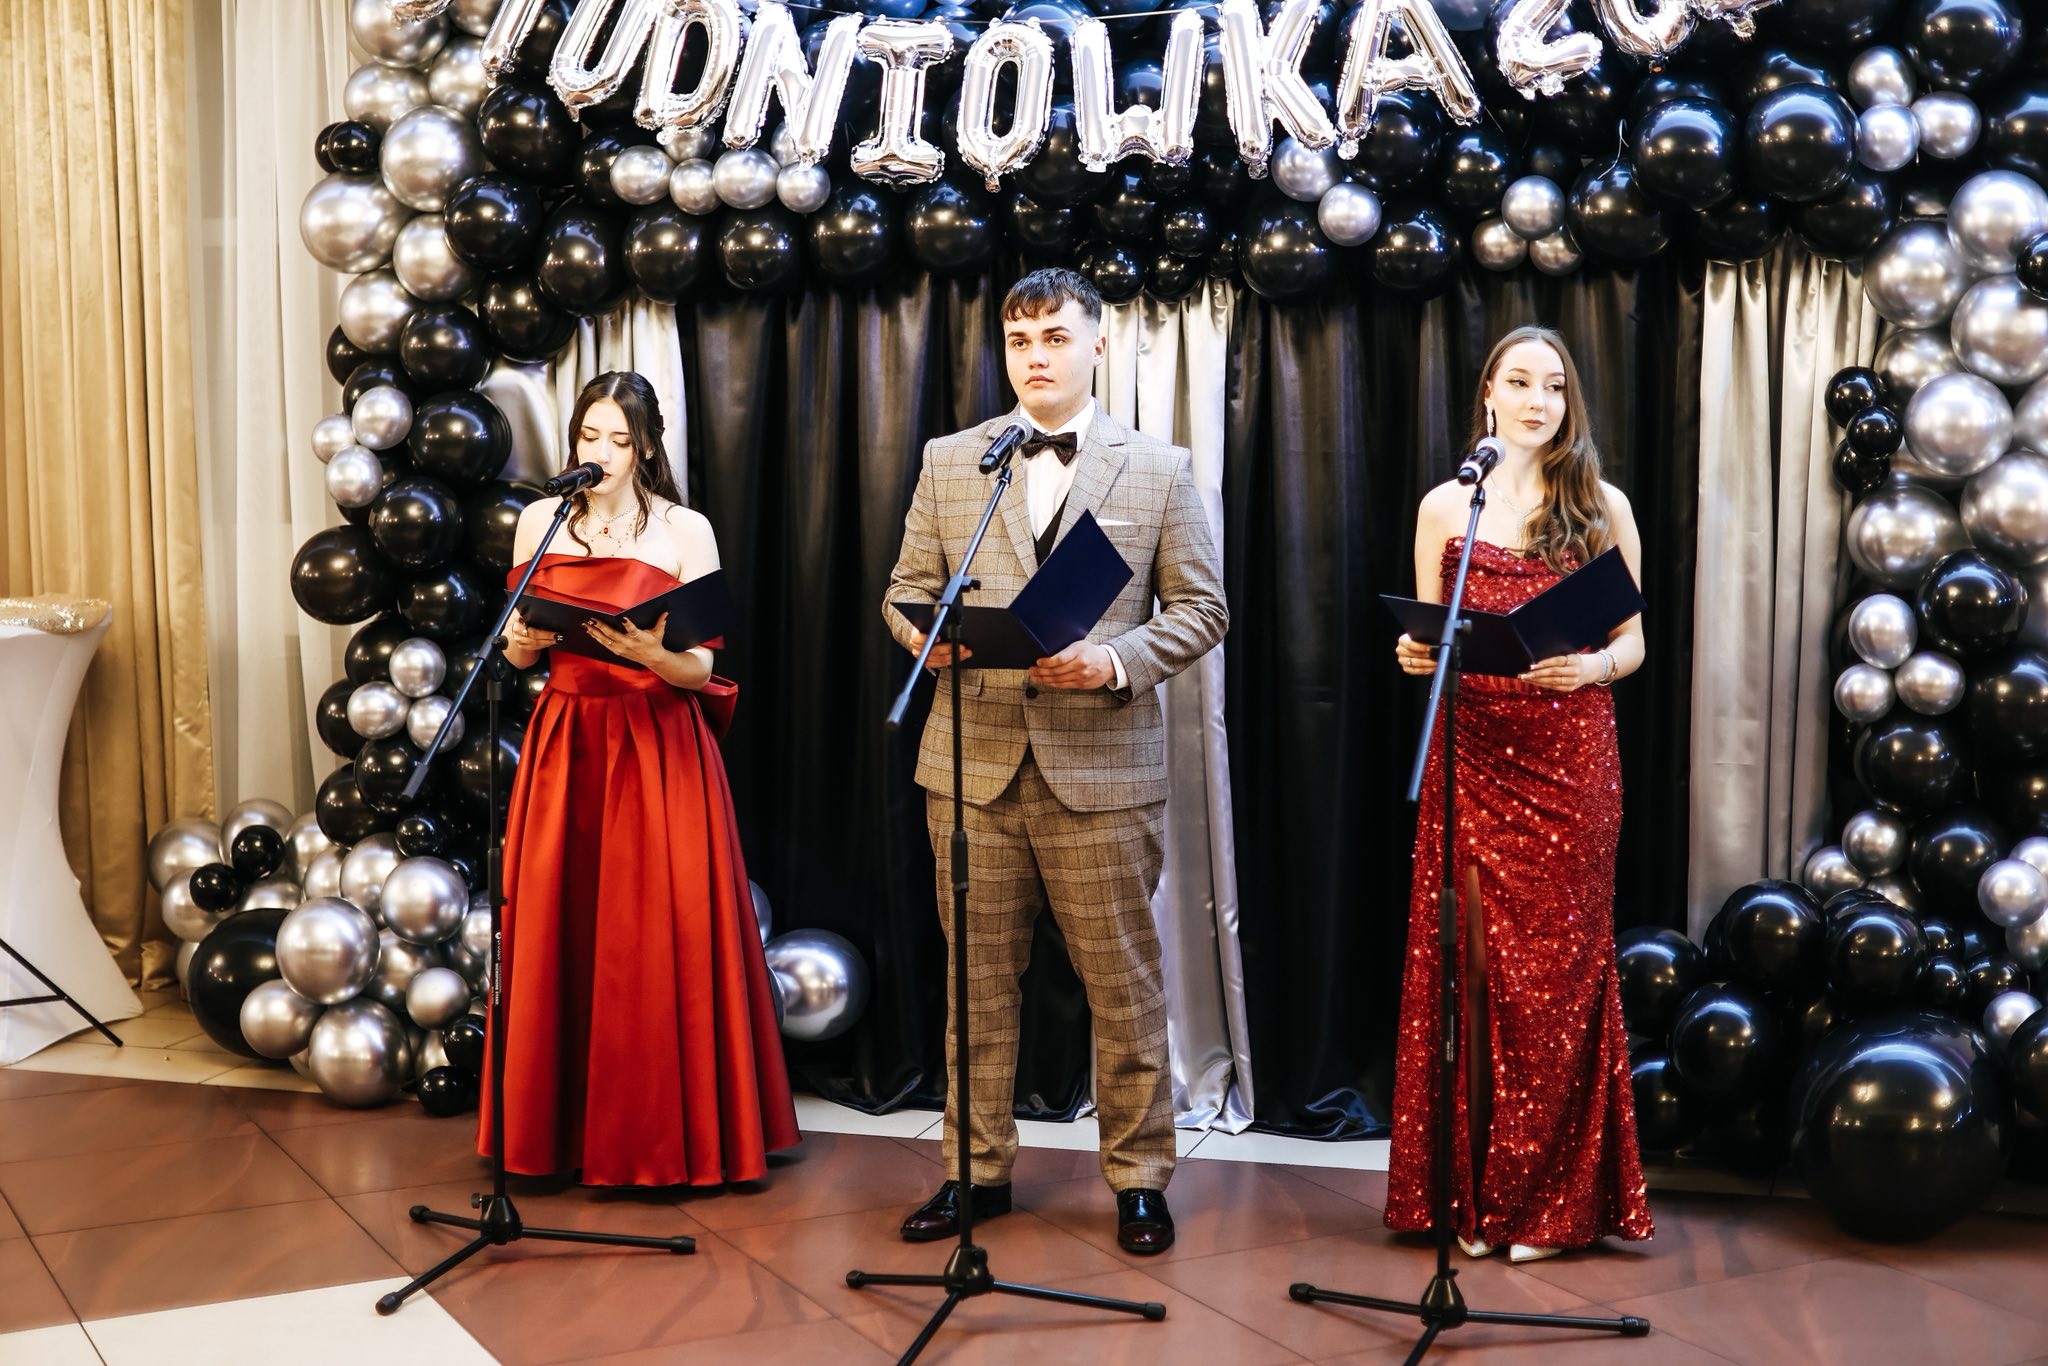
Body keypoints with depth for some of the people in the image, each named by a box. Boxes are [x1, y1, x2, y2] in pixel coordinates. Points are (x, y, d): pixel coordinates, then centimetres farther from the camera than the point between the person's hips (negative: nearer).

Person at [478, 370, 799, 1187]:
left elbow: (701, 668, -2)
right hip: (565, 742, 3)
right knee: (557, 928, 2)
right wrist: (525, 640, -9)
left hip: (658, 745, -3)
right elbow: (516, 651, 13)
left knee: (657, 935, -3)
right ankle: (563, 1128, 15)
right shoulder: (539, 523, 9)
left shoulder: (686, 533, 0)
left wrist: (652, 654, -22)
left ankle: (666, 1137, 7)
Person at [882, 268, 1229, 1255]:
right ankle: (977, 1168, 22)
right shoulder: (948, 462, 11)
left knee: (1123, 985, 4)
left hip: (1103, 765, -2)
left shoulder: (1159, 469, 5)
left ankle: (1139, 1176, 18)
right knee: (977, 981, 9)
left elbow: (1200, 607, 4)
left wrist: (1118, 662, -13)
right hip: (972, 763, 2)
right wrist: (926, 633, -11)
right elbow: (908, 589, 12)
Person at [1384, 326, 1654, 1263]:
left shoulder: (1602, 508, 7)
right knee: (1473, 962, 0)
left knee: (1557, 970, 0)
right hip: (1473, 755, 1)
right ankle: (1472, 1191, 10)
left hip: (1571, 758, -1)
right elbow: (1427, 642, 12)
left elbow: (1632, 642, 7)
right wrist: (1414, 656, -10)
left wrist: (1593, 666, -14)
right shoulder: (1445, 506, 9)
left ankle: (1548, 1201, 10)